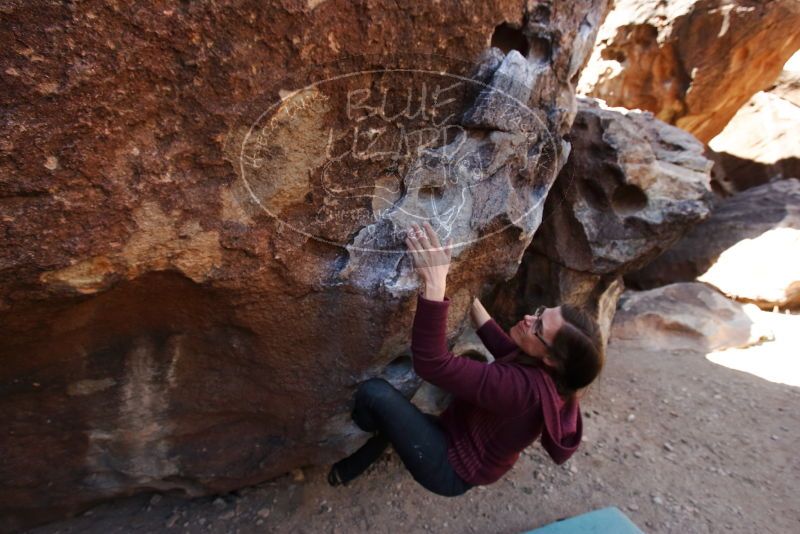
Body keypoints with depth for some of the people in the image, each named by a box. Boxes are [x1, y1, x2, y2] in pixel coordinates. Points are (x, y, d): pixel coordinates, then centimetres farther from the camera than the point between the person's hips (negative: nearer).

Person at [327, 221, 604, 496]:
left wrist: (435, 284, -47)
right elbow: (503, 347, 7)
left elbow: (430, 362, -43)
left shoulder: (520, 387, -36)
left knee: (374, 392, -25)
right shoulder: (550, 376, -10)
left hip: (451, 470, -8)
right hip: (466, 448, 9)